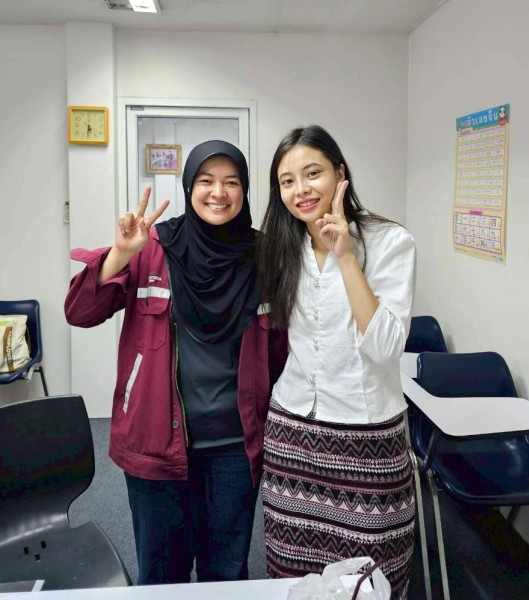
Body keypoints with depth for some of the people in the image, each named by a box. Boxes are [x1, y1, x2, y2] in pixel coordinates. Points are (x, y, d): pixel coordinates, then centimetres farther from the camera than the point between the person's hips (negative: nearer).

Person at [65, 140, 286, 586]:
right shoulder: (154, 248, -5)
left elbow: (281, 348, 5)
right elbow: (81, 313, -10)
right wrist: (122, 254, -25)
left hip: (236, 444, 1)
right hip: (159, 440, 0)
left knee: (228, 572, 17)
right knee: (162, 571, 16)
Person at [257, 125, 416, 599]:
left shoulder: (391, 242, -10)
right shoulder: (283, 248, 4)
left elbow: (384, 347, -21)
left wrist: (346, 256, -24)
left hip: (365, 436, -4)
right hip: (291, 433, 4)